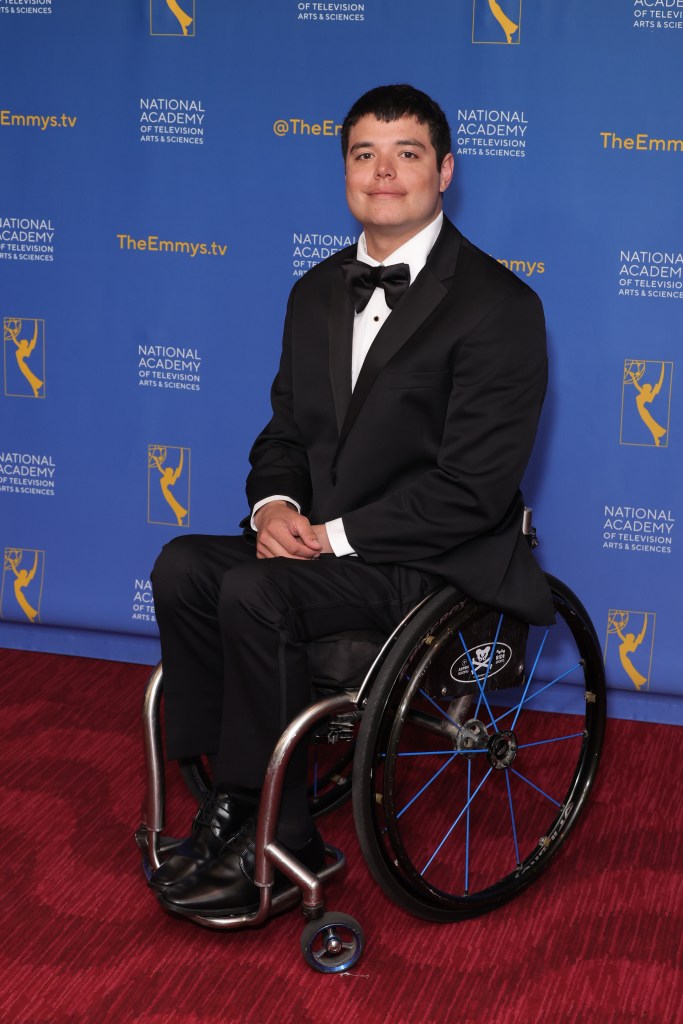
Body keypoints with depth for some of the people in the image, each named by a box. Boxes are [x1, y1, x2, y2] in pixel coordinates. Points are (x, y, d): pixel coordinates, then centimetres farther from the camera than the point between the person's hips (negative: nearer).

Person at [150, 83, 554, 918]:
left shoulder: (498, 305, -11)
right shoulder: (317, 292, 14)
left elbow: (472, 487, -17)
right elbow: (285, 429, 17)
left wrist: (337, 533, -18)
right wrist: (275, 504, -6)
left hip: (433, 560, -7)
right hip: (319, 538, 7)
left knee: (253, 593, -28)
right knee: (183, 566, -16)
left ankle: (277, 839, -11)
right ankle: (231, 797, -7)